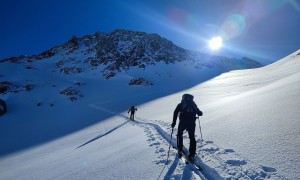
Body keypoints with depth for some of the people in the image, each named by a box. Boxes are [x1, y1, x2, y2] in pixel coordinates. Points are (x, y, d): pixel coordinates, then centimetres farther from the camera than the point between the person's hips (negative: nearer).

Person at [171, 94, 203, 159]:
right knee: (192, 137, 11)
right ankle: (192, 152, 8)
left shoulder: (181, 104, 10)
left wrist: (174, 122, -1)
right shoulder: (193, 104, 17)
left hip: (183, 122, -1)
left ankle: (180, 148, 25)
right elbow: (200, 113, 18)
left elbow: (175, 112, -2)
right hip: (192, 123, 2)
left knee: (179, 134, 21)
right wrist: (200, 112, 43)